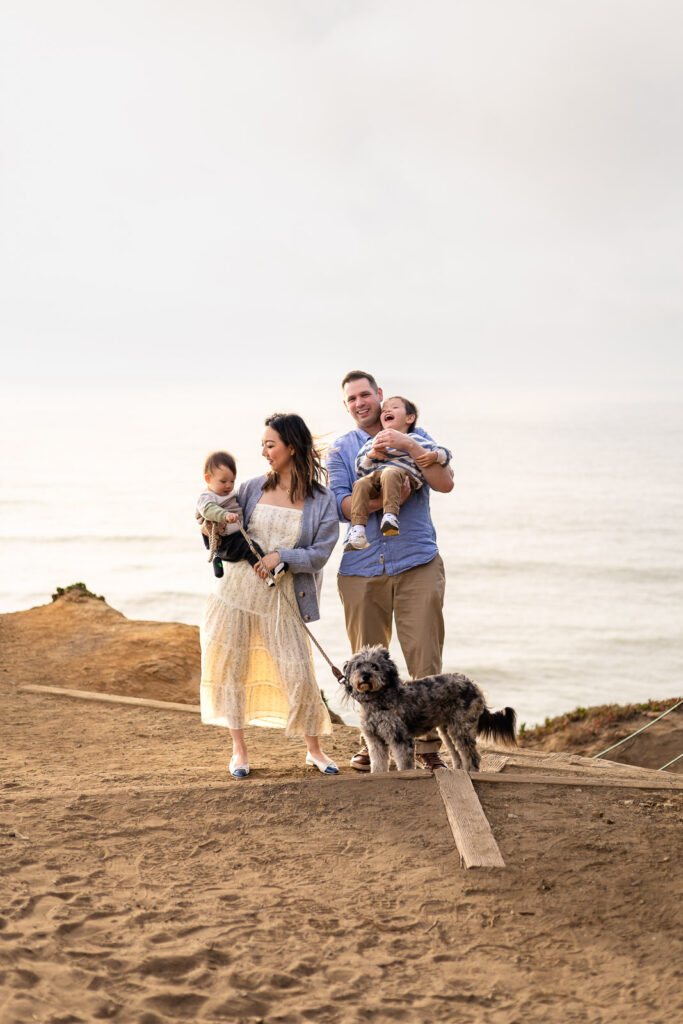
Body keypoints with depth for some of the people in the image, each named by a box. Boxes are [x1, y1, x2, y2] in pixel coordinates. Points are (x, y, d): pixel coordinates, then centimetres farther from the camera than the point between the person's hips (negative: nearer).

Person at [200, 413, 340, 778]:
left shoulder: (322, 500, -2)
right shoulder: (253, 488, 6)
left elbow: (320, 553, -6)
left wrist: (281, 556, -19)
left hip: (281, 599, -3)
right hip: (237, 589, 3)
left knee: (299, 676, -4)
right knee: (230, 668, 5)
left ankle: (314, 750, 18)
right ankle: (239, 750, 21)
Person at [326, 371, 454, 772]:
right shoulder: (341, 449, 11)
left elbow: (445, 483, -7)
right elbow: (343, 505, -4)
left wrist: (408, 446, -18)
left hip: (417, 564, -1)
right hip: (362, 568, 2)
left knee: (425, 659, -6)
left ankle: (427, 742, 2)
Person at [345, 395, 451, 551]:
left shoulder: (416, 440, 23)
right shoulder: (372, 442, 33)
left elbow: (444, 453, 18)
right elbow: (360, 468, 24)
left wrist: (434, 456, -5)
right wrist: (370, 455, 4)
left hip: (404, 475, -3)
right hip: (375, 474, 3)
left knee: (390, 474, -38)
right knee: (361, 484, -31)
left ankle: (390, 515, -54)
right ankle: (358, 528, -40)